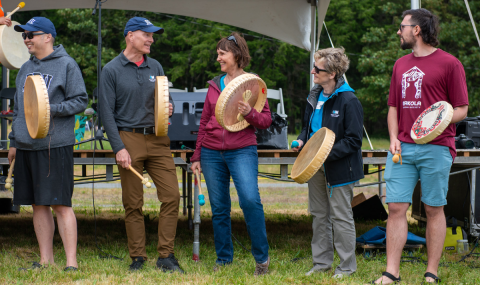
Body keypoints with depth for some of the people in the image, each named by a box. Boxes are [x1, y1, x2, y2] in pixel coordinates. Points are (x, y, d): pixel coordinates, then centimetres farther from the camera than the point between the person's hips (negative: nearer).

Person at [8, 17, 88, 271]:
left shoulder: (66, 65, -2)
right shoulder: (26, 69, 18)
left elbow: (80, 101, -6)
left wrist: (50, 109, -18)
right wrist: (13, 141, 19)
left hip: (55, 146, -7)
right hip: (26, 147, 7)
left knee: (60, 204, -9)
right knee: (38, 205, 8)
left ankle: (71, 262, -7)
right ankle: (46, 260, 14)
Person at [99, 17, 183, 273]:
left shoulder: (155, 67, 13)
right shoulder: (112, 70, 0)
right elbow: (107, 112, -4)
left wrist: (168, 110, -4)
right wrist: (118, 147, -12)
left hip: (158, 140, 4)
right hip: (129, 139, -4)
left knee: (171, 196, -6)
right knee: (133, 204, 0)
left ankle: (166, 256, 1)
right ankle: (137, 258, 10)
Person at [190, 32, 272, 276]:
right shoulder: (214, 85, 13)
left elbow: (266, 119, 1)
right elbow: (204, 121, 17)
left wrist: (249, 113, -20)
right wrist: (196, 155, 15)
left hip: (242, 151, -4)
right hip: (212, 152, 5)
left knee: (250, 200, -20)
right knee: (219, 208, 7)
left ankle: (261, 257, -7)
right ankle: (223, 258, 18)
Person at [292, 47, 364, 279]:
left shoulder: (348, 101, -17)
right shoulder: (314, 97, 8)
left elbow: (353, 140, -17)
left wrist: (327, 153, -25)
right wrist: (302, 140, 3)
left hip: (339, 168, -8)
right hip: (316, 166, 8)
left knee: (340, 216, -1)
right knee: (319, 214, 14)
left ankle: (347, 266, 9)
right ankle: (322, 262, 23)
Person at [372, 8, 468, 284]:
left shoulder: (449, 63, -2)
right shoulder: (401, 65, 16)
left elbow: (461, 109, -3)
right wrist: (394, 138, 5)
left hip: (435, 148, -5)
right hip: (402, 148, 5)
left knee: (434, 209, 2)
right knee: (396, 208, -1)